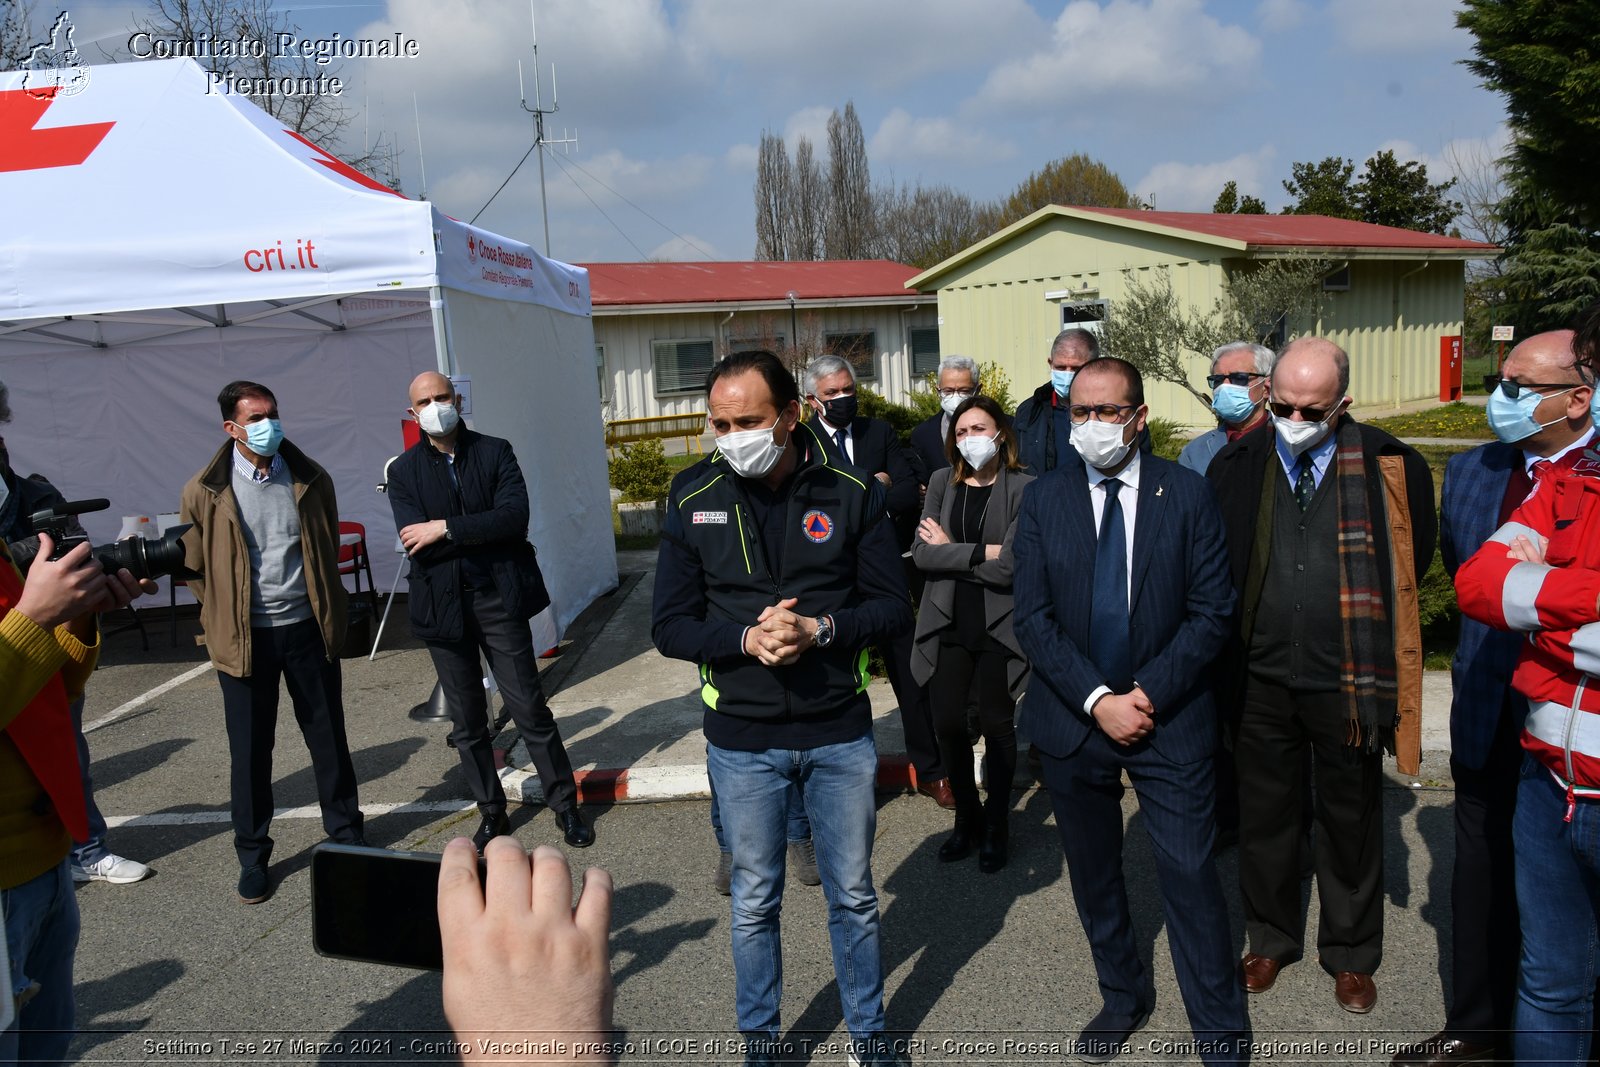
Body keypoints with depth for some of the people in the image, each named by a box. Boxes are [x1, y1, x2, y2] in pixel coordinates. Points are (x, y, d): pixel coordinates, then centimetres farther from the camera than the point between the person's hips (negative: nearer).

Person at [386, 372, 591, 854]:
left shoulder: (495, 452, 2)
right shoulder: (403, 471, 5)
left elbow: (515, 517, -14)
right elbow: (416, 545, -8)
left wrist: (446, 528, -17)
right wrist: (484, 534, -12)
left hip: (498, 599, -2)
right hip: (444, 606, 2)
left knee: (530, 709, 1)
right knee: (467, 723, 12)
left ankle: (565, 805, 16)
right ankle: (491, 813, 27)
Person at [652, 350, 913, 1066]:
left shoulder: (851, 493, -6)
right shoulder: (693, 503, -4)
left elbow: (893, 607, -4)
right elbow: (668, 625, -3)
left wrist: (820, 629, -22)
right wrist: (744, 639, -21)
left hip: (840, 732, 0)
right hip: (741, 740, 0)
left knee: (853, 894, 15)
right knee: (754, 903, 15)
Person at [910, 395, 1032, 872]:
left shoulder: (1022, 488, -7)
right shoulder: (942, 482, 5)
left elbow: (1010, 564, -17)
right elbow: (922, 553, -5)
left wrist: (951, 550, -8)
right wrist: (981, 553, -14)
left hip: (998, 625, -3)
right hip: (947, 622, 3)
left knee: (996, 725, 7)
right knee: (948, 723, 6)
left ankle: (996, 826, 27)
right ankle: (967, 817, 28)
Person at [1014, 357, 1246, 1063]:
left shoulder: (1187, 494, -2)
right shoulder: (1042, 501, 0)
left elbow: (1213, 609, -5)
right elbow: (1033, 619, -5)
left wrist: (1147, 693, -14)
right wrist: (1098, 702, -13)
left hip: (1168, 717, -2)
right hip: (1072, 718, 2)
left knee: (1191, 879, 1)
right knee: (1093, 873, 16)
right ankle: (1123, 997, 39)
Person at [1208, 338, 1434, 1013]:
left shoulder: (1389, 467, -7)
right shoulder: (1236, 466, -3)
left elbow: (1409, 563, 6)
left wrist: (1372, 637, 5)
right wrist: (1232, 641, 2)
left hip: (1348, 680, -1)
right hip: (1261, 679, 1)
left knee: (1352, 823, 15)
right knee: (1264, 816, 16)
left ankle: (1351, 954, 36)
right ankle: (1271, 939, 37)